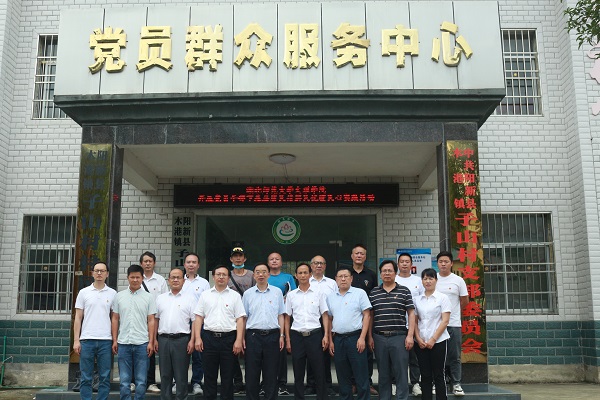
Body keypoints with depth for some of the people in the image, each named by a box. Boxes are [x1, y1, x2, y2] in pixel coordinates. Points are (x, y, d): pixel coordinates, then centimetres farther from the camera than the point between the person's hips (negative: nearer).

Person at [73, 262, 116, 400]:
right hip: (87, 340, 0)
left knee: (105, 378, 4)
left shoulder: (112, 294, 6)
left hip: (106, 340, 0)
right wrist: (76, 340, -1)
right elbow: (78, 318, 6)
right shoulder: (84, 292, 6)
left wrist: (115, 340, 0)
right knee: (86, 378, 4)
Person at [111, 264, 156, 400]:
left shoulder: (148, 297, 3)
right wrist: (114, 340, 5)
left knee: (141, 381, 4)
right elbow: (115, 319, 10)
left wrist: (151, 342, -3)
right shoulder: (119, 296, 7)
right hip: (123, 343, 1)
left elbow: (151, 321, 3)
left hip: (142, 343, -1)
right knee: (124, 381, 7)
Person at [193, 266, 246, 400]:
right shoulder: (205, 295, 9)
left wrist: (239, 340, -7)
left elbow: (240, 319, 1)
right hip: (209, 338, 1)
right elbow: (198, 318, 7)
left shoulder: (235, 296, 5)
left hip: (229, 338, -1)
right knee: (209, 375, 7)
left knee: (228, 375, 5)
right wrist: (197, 338, -2)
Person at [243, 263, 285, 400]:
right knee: (252, 372, 3)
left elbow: (280, 315, 9)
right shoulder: (248, 293, 7)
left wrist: (281, 335, 2)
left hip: (272, 335, 0)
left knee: (271, 373, 5)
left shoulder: (277, 292, 7)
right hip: (253, 335, 0)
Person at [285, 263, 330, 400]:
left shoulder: (318, 293, 5)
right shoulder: (291, 295, 7)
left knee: (319, 371, 0)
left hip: (315, 334, -1)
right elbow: (287, 318, 10)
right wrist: (288, 339, 4)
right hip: (297, 335, 1)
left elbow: (325, 316, 6)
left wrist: (326, 335, -4)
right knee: (298, 372, 8)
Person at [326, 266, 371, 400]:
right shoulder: (330, 296, 11)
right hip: (338, 339, 4)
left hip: (355, 337, -4)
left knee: (361, 375, -1)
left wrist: (362, 338, -11)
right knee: (342, 376, 12)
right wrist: (330, 340, 8)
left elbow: (367, 316, -4)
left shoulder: (360, 293, -1)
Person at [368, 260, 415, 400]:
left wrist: (410, 335, -6)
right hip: (379, 338, 2)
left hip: (399, 337, -2)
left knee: (401, 373, 1)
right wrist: (370, 337, 5)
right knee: (383, 373, 10)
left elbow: (411, 314, 1)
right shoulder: (373, 293, 8)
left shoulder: (404, 291, 2)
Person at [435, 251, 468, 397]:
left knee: (455, 357, 3)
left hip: (454, 324, -1)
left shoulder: (458, 280, 1)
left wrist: (452, 311, 11)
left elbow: (465, 301, 9)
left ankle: (456, 384, 11)